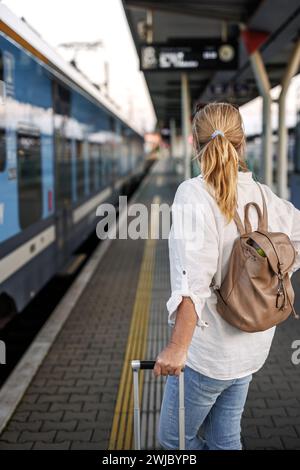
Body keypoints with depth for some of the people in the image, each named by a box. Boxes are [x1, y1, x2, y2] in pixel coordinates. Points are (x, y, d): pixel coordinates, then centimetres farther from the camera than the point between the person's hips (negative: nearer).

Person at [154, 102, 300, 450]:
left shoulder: (194, 193, -18)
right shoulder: (265, 196, 0)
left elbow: (194, 280, -27)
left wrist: (178, 347, -24)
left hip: (207, 349, -6)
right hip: (250, 347, 7)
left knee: (174, 438, 15)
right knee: (224, 439, 22)